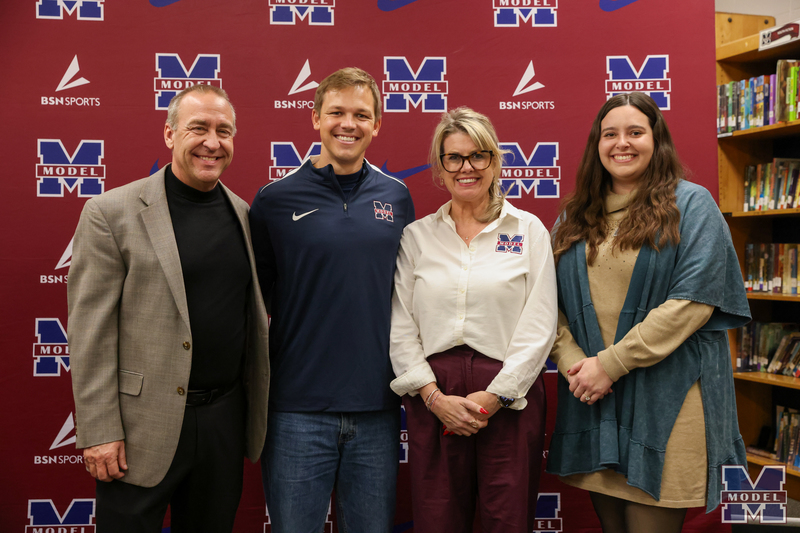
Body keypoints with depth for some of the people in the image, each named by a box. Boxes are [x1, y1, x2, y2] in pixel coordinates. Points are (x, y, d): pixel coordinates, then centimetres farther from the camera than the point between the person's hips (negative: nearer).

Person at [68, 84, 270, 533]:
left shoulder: (244, 214, 8)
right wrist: (99, 432, -12)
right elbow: (90, 331, -9)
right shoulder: (112, 213, -7)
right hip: (144, 427, -4)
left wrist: (256, 412, 11)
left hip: (225, 418, 5)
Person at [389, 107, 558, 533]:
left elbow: (539, 326, -1)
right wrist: (434, 395, -6)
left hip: (509, 397, -1)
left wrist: (494, 396, -9)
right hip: (432, 398, 1)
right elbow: (400, 327, 5)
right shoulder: (417, 235, 9)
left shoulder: (528, 230, 6)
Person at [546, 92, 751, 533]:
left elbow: (693, 300, -13)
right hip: (591, 400, 5)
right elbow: (554, 302, 9)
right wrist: (572, 363, -9)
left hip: (664, 402, -4)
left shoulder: (691, 205, -3)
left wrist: (611, 363, -16)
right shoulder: (576, 216, 12)